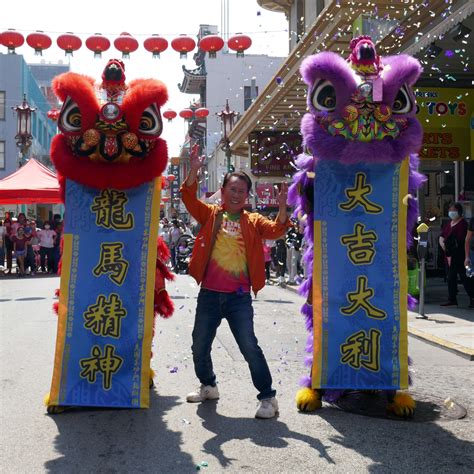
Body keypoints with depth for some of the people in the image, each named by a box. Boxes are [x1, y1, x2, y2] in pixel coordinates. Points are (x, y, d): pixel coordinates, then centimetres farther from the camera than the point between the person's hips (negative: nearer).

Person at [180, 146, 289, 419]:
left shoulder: (253, 221, 5)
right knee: (200, 346, 14)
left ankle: (268, 397, 3)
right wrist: (194, 171, -23)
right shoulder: (210, 214, 6)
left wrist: (282, 208, -28)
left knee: (249, 347, -8)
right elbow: (189, 199, -8)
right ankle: (208, 386, 39)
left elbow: (276, 230, -10)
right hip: (209, 294, 3)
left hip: (239, 296, -2)